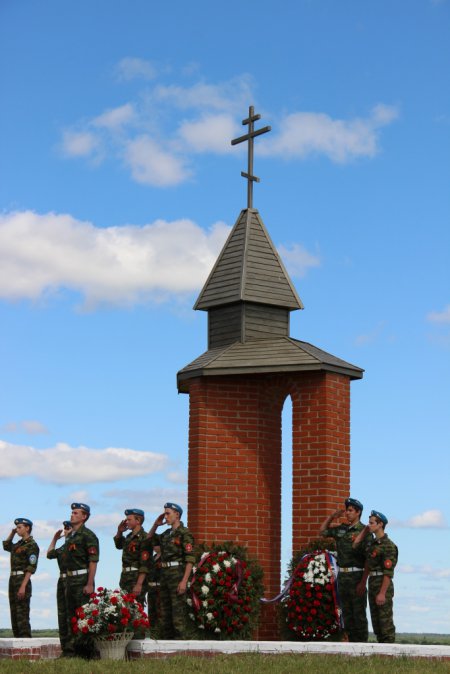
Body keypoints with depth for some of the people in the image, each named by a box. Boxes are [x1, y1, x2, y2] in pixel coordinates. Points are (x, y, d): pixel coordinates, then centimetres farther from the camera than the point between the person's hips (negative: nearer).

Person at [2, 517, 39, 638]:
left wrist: (23, 586, -24)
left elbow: (31, 568, -17)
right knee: (14, 614, 8)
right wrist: (12, 533, 22)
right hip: (13, 579, 9)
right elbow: (6, 546, 38)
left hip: (22, 580, -9)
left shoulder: (31, 545, -9)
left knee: (22, 614, -12)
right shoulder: (19, 544, 16)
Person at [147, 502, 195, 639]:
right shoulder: (166, 534, 16)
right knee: (164, 612, 9)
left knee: (178, 612, -10)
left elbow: (190, 559, -13)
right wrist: (155, 525, 15)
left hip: (177, 574, -8)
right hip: (164, 575, 8)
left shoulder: (184, 533, -7)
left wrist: (184, 581, -21)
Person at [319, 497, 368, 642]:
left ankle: (362, 643, -2)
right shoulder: (341, 529, 13)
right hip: (342, 576, 7)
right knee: (346, 612, 8)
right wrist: (332, 516, 14)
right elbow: (323, 531, 27)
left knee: (359, 612, -5)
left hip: (356, 575, -7)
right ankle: (351, 641, 12)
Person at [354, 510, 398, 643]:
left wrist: (382, 593, -21)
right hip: (372, 583, 9)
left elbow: (388, 572, -18)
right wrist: (362, 583, 21)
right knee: (375, 618, 12)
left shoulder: (388, 546, -15)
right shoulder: (371, 542, 13)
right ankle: (380, 644, 18)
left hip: (383, 584, -9)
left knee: (385, 618, -6)